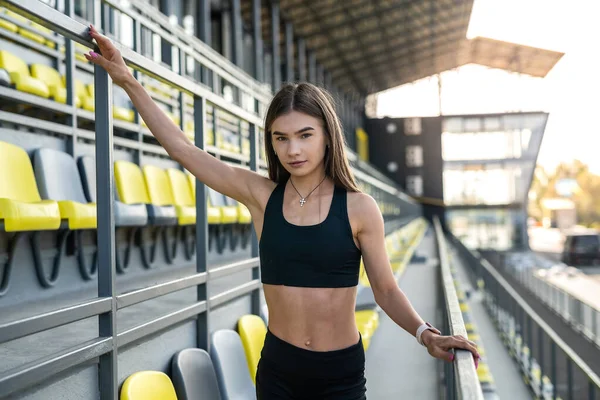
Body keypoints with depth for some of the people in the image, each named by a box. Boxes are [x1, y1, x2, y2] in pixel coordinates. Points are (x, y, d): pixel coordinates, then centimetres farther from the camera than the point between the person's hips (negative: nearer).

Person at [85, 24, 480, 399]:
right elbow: (183, 149, -2)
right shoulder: (261, 195, -4)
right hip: (278, 368, 2)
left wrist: (425, 333, -20)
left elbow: (386, 288, -3)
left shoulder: (359, 208, -9)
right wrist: (130, 82, -2)